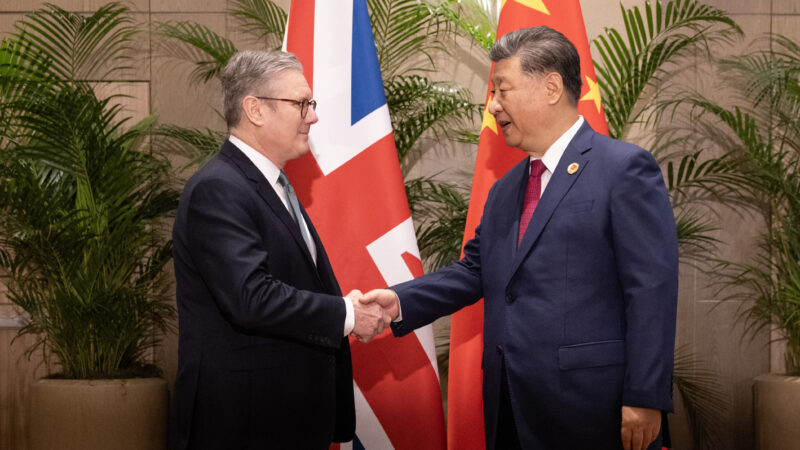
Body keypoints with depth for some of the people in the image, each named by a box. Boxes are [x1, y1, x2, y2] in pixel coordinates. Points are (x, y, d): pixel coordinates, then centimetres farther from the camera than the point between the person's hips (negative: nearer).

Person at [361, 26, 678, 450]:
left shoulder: (625, 169, -7)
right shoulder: (503, 192, 19)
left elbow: (652, 290, -12)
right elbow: (474, 271, 17)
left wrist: (644, 399, -17)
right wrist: (401, 301, 1)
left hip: (589, 411, -7)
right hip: (511, 411, 7)